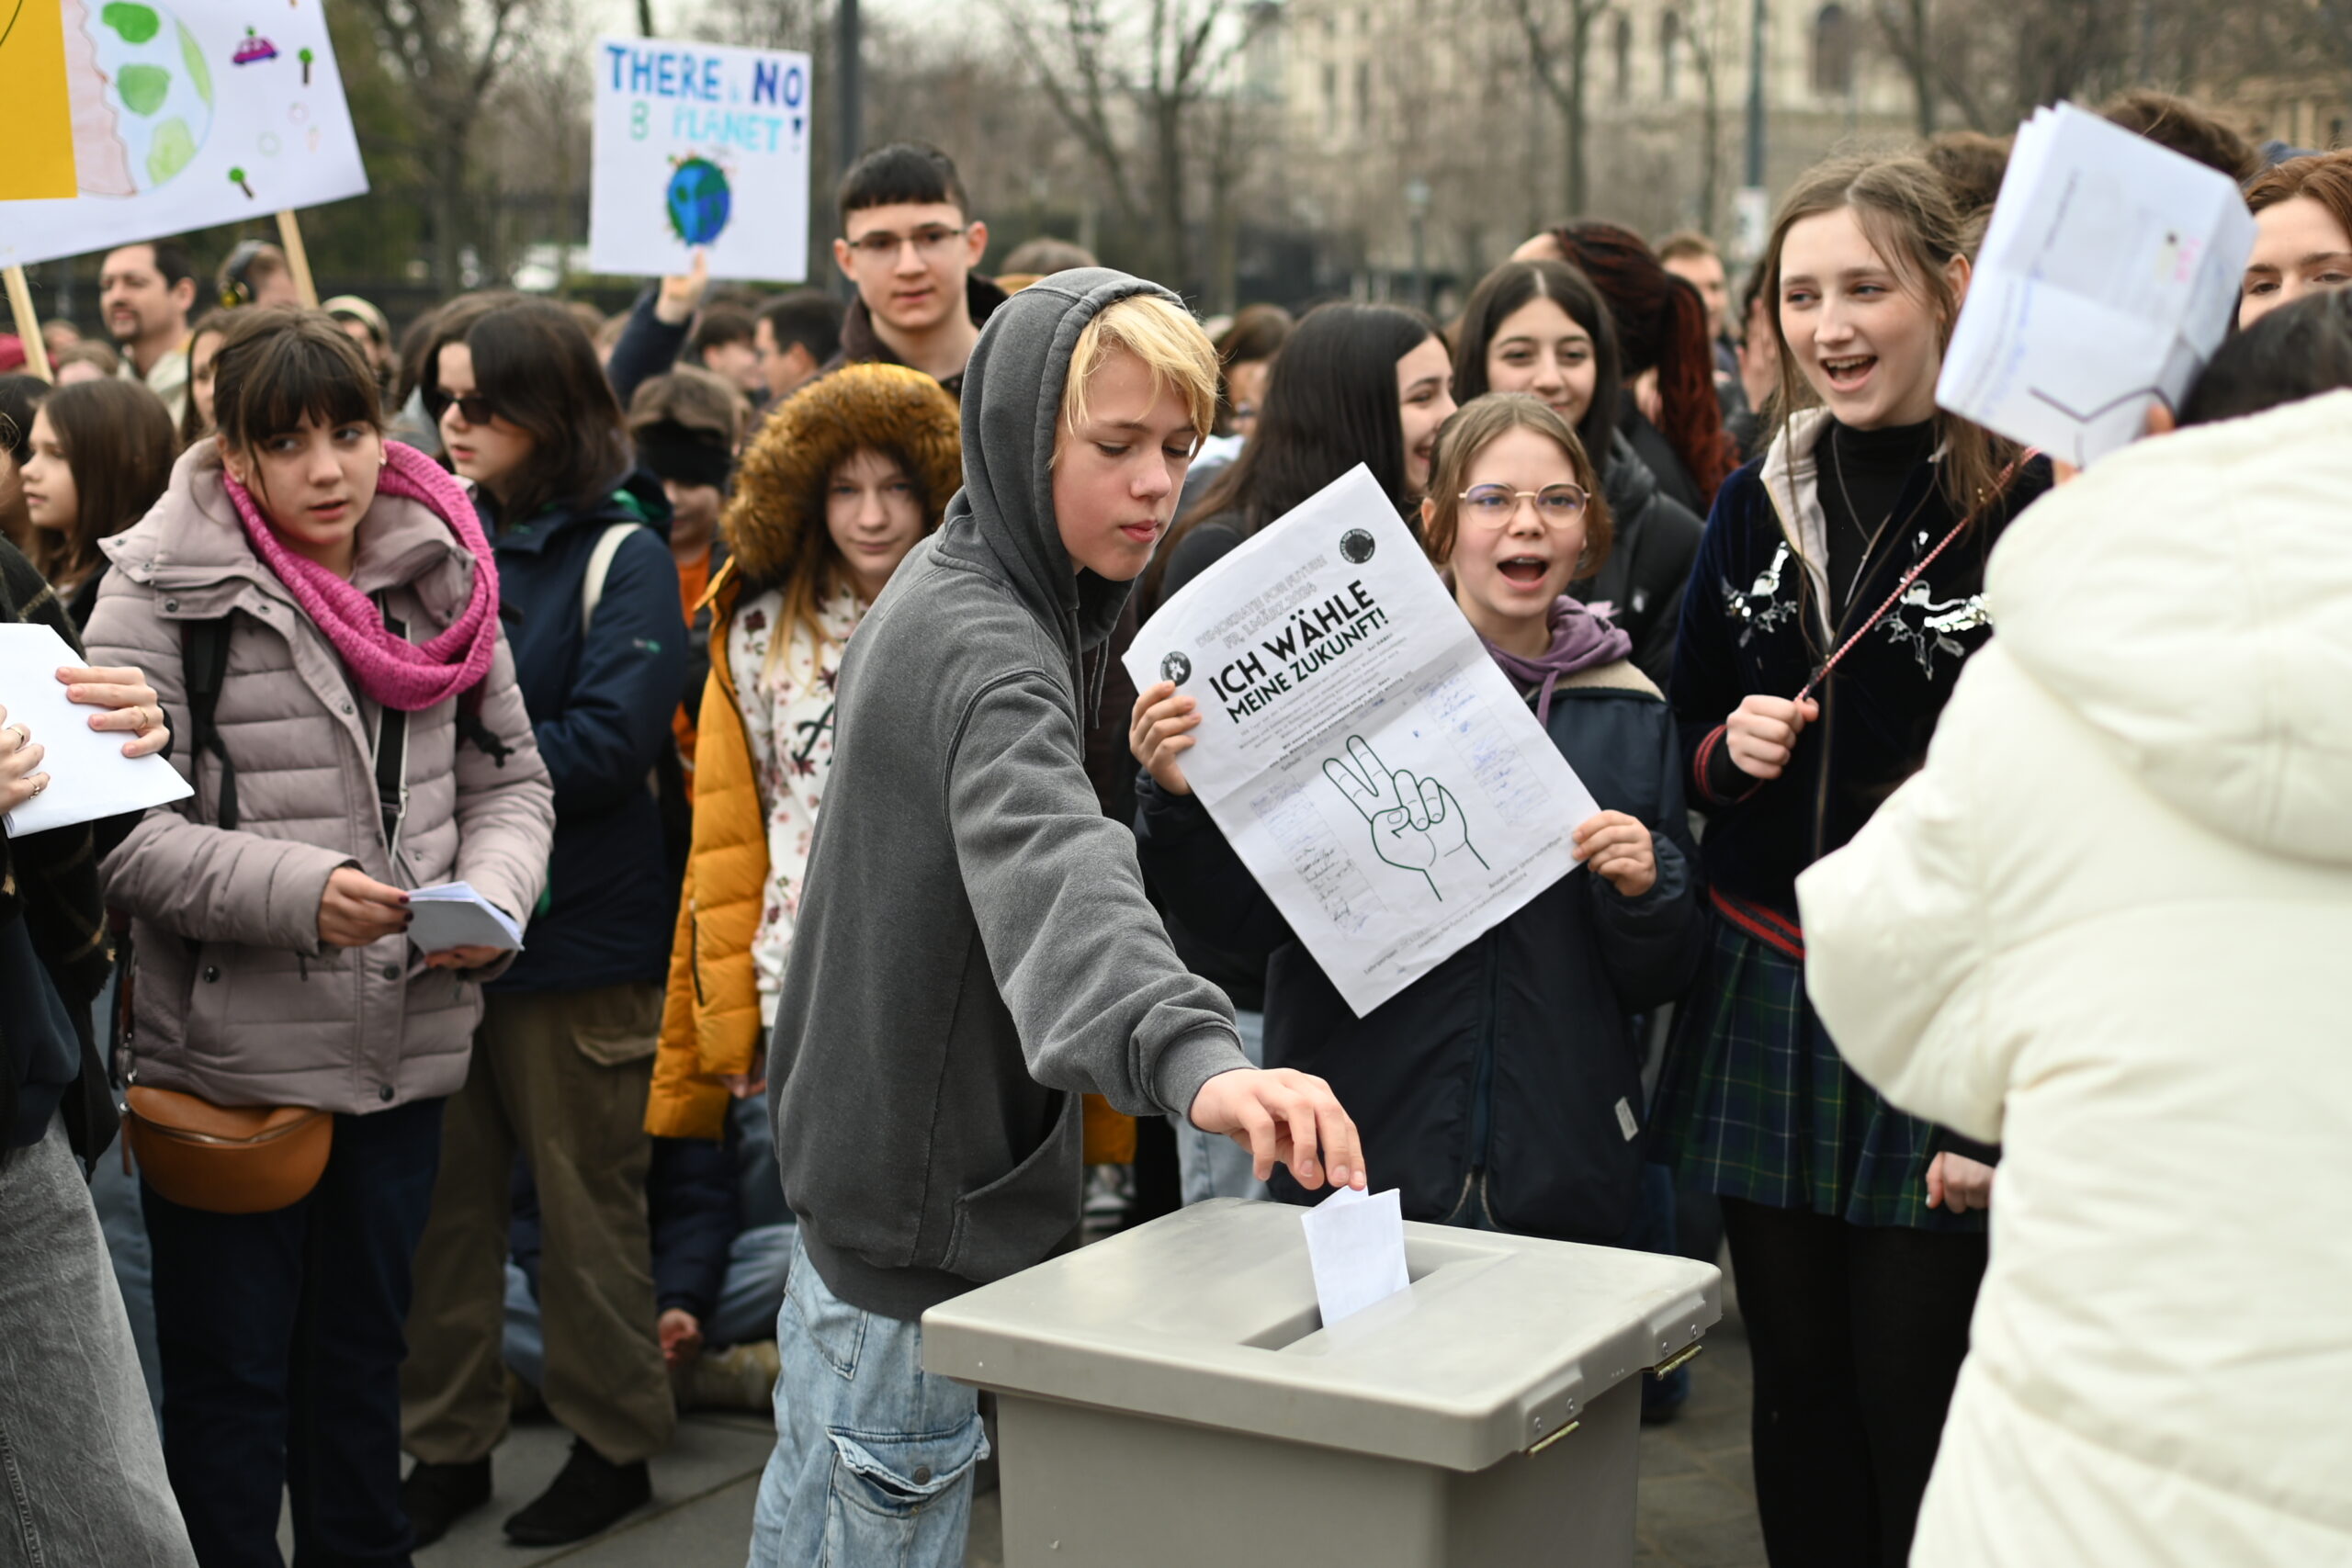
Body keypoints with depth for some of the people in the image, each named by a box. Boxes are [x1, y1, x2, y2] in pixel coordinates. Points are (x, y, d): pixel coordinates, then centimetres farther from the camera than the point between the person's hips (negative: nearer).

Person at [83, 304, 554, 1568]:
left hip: (406, 1048, 4)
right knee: (230, 1380, 8)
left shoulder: (440, 576, 5)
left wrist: (492, 895, -9)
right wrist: (298, 890, -25)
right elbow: (120, 831, -13)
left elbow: (510, 780, 11)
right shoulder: (162, 593, -8)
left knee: (362, 1359, 19)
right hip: (227, 1053, -4)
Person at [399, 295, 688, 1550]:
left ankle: (612, 1442, 23)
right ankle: (447, 1443, 25)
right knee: (440, 1198, 11)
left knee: (586, 1200, 7)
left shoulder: (620, 552, -7)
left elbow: (611, 742, -16)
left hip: (574, 935, -5)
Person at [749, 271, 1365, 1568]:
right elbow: (1055, 876, -47)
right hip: (918, 1212, -10)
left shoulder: (945, 583, 6)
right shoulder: (989, 653, -26)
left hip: (855, 1156, 10)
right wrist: (1195, 1056, -62)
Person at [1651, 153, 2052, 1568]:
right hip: (1766, 1005, 5)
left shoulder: (2035, 508, -9)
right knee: (1798, 1392, 12)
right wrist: (1730, 751, -3)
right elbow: (1687, 749, 20)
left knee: (1916, 1411, 0)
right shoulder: (1756, 506, 9)